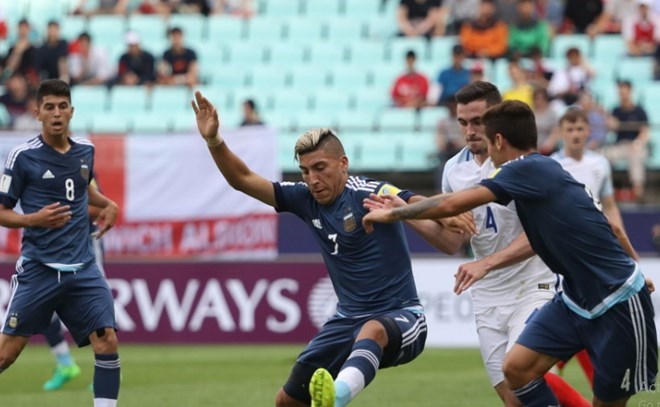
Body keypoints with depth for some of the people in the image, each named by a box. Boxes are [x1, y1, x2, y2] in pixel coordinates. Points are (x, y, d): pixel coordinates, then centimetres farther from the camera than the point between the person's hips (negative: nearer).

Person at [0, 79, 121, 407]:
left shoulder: (85, 151, 8)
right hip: (38, 269, -4)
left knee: (107, 341, -10)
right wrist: (35, 219, -21)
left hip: (82, 268, 4)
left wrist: (107, 204, 12)